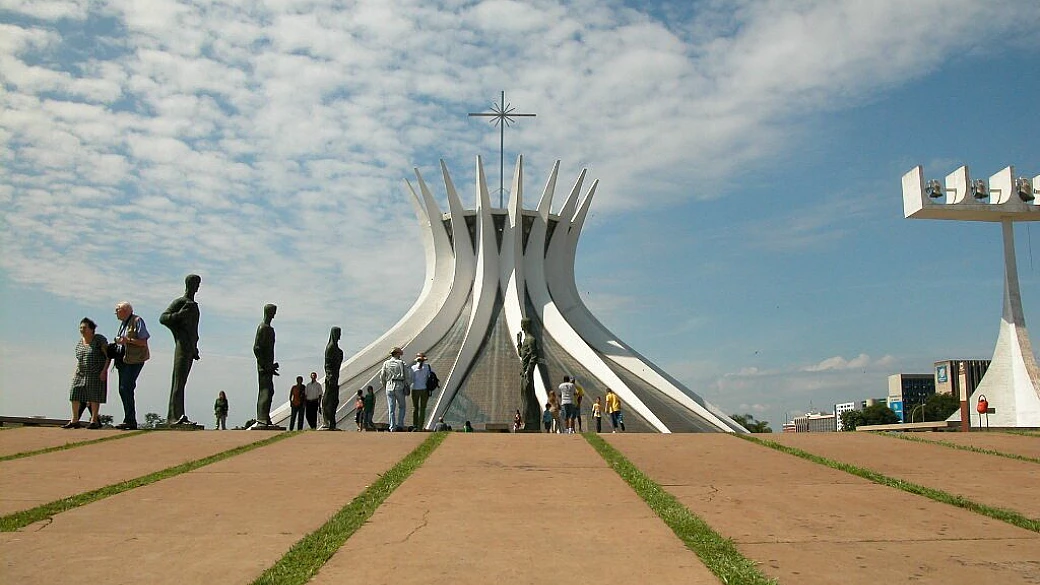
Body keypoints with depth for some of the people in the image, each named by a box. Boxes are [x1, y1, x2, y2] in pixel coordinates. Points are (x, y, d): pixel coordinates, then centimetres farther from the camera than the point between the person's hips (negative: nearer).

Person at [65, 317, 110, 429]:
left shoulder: (99, 339, -7)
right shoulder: (80, 342, 10)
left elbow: (108, 356, -8)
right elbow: (79, 359, 20)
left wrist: (104, 371, -16)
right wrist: (75, 372, 10)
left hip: (96, 374, -6)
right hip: (80, 374, 6)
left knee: (94, 397, -4)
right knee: (75, 394, 2)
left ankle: (94, 421, 2)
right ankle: (74, 421, 10)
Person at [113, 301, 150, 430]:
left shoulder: (137, 321, -8)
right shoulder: (123, 323, 18)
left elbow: (143, 342, -13)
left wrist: (127, 340, -20)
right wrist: (119, 342, 6)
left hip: (135, 360, -9)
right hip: (123, 360, 9)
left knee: (126, 388, -14)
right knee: (122, 389, 6)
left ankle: (130, 421, -12)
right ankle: (130, 420, 12)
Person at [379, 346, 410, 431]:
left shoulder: (386, 363, 6)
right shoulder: (402, 363, 1)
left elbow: (382, 377, 6)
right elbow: (408, 376, -2)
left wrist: (384, 386, 19)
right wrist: (408, 387, 9)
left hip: (389, 387, 2)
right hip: (399, 387, -2)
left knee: (391, 409, 5)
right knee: (401, 407, 13)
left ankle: (392, 427, 2)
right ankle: (400, 425, 4)